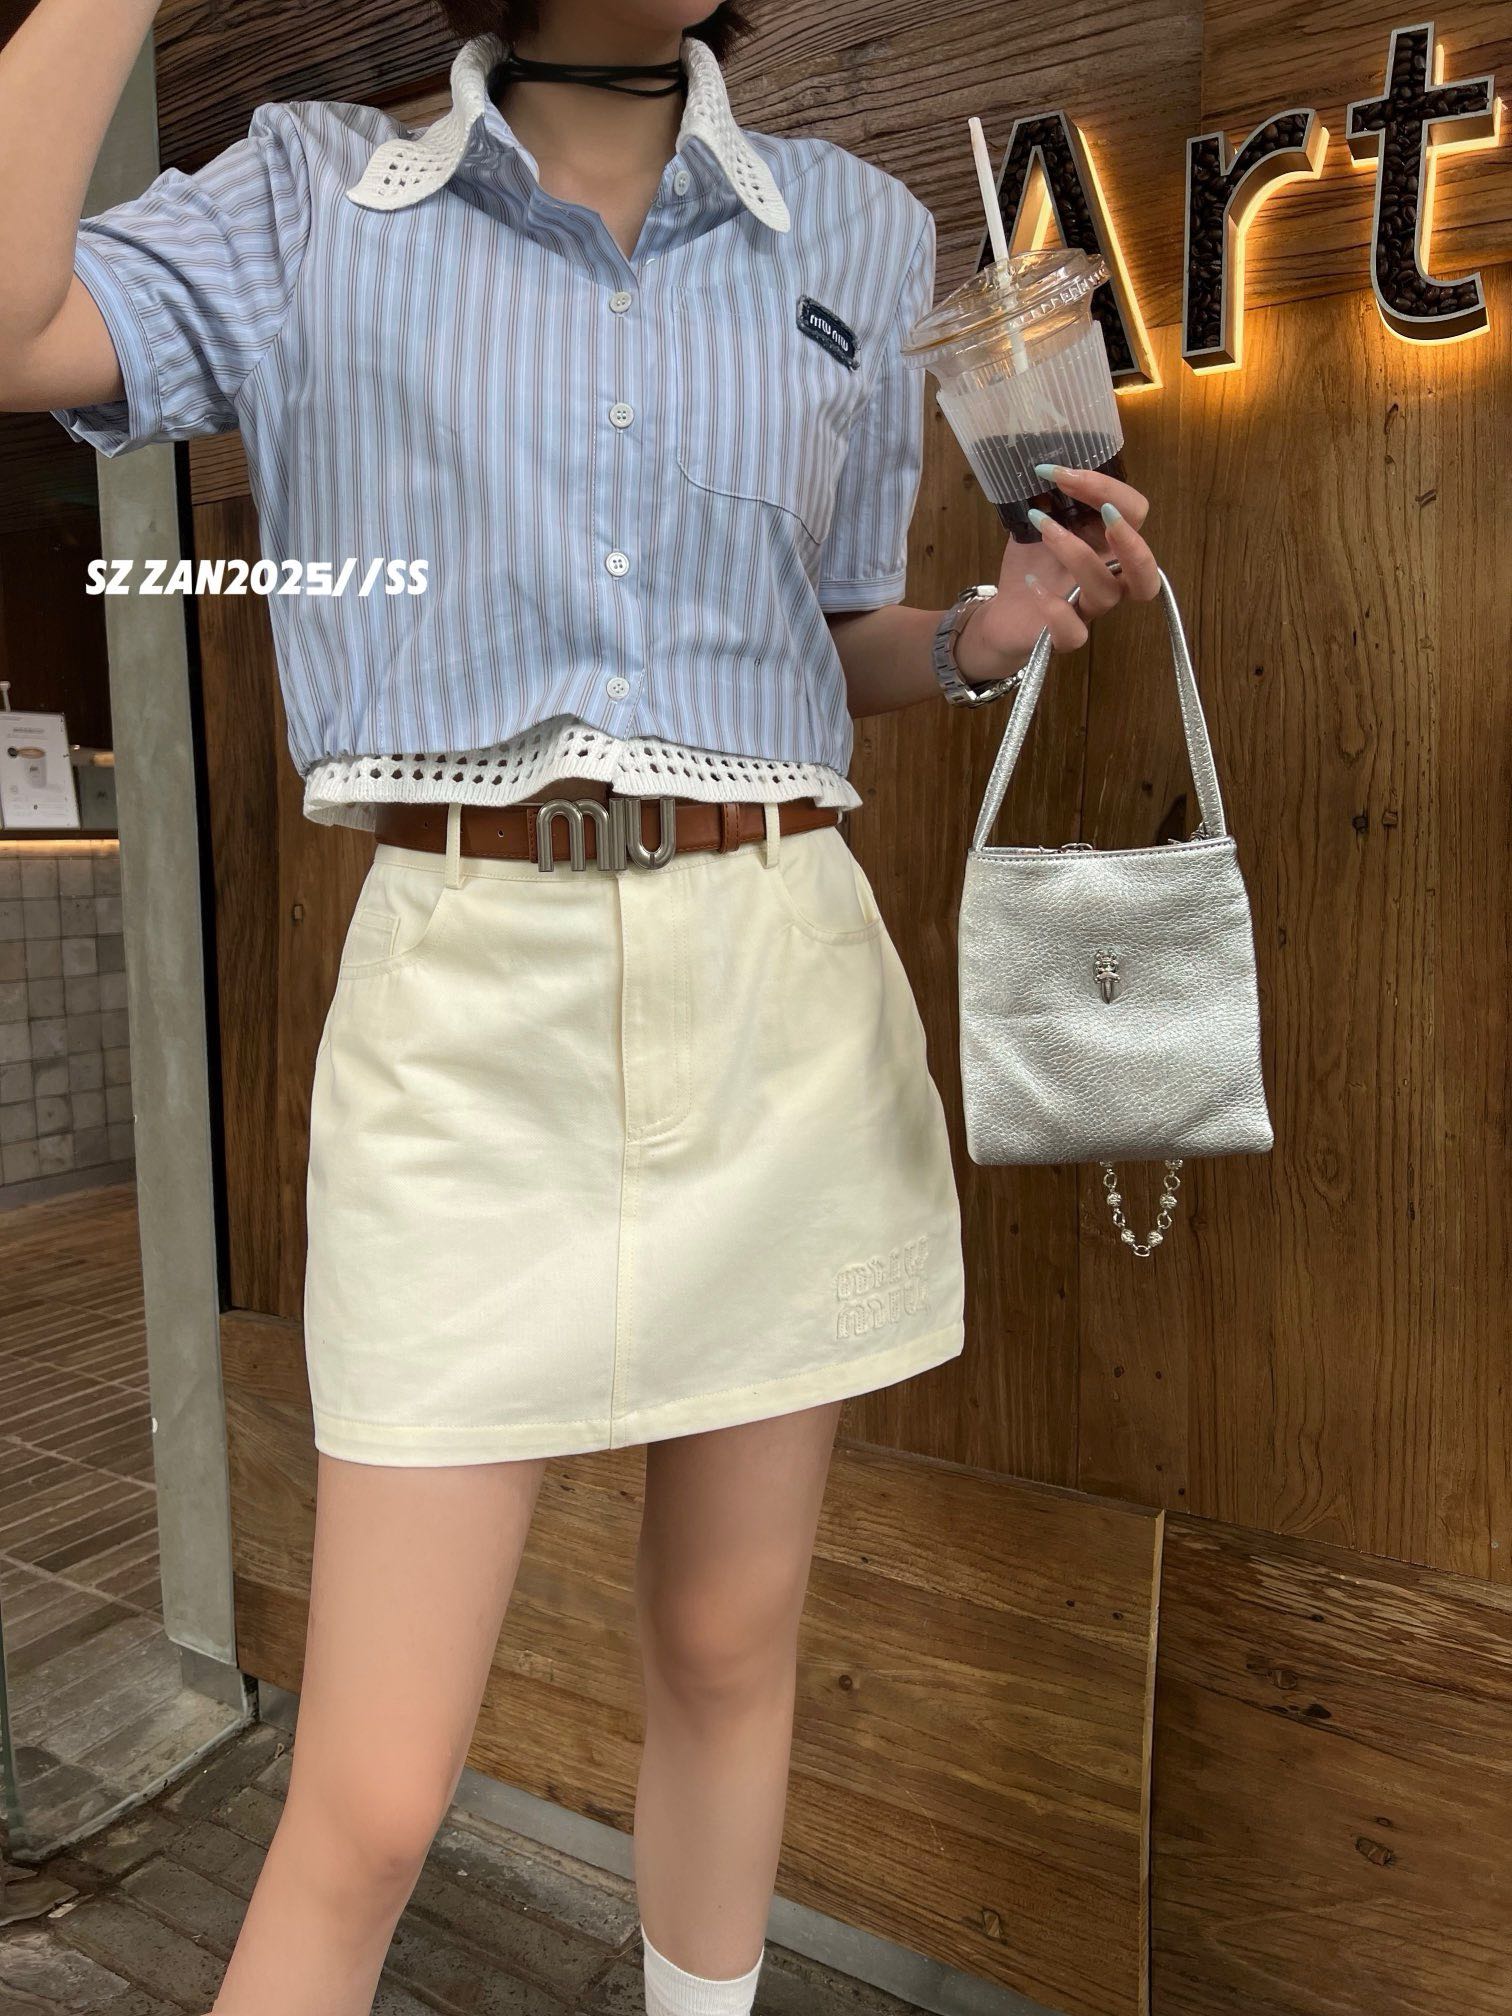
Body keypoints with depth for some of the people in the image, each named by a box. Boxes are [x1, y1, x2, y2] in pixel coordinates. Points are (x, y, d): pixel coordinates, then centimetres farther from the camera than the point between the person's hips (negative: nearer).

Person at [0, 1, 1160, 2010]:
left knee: (728, 1646, 16)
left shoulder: (856, 231, 14)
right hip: (470, 1009, -2)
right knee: (370, 1801, 1)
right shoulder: (316, 200, 8)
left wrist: (999, 628, -1)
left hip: (783, 998, 3)